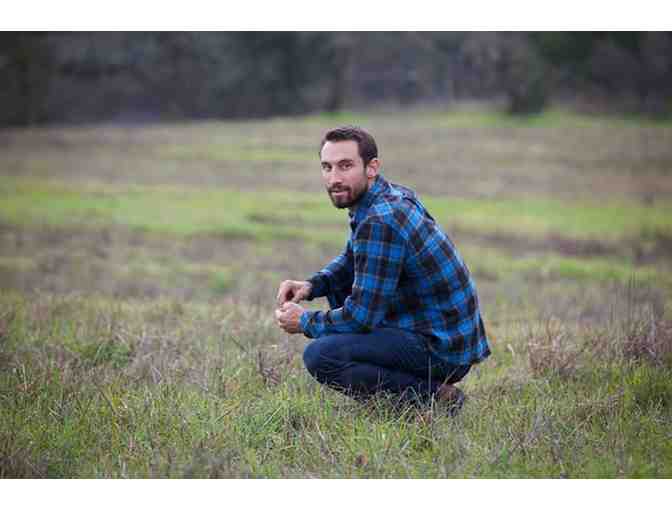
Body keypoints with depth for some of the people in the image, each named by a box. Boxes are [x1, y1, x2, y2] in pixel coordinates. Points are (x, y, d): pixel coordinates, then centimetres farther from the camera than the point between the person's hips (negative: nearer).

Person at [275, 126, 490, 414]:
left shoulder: (379, 222, -21)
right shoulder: (393, 195, 8)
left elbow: (361, 316, -20)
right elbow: (351, 260, 25)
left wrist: (305, 323, -3)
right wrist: (312, 285, 7)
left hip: (443, 349, -10)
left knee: (319, 356, -21)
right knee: (338, 284, 22)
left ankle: (432, 398, -12)